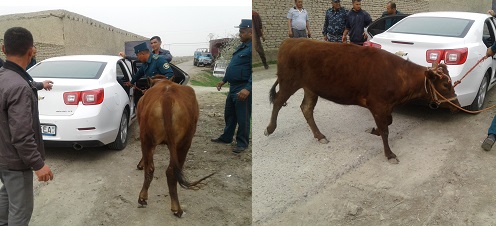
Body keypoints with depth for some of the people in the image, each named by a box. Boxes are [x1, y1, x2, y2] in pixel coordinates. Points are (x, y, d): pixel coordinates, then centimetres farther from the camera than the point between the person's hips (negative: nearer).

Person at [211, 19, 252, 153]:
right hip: (233, 87, 10)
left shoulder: (251, 48, -16)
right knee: (229, 115, 19)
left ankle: (242, 143, 13)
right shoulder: (242, 47, 15)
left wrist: (247, 88, -31)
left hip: (243, 90, -10)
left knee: (242, 118, 1)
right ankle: (226, 138, 33)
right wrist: (224, 81, 25)